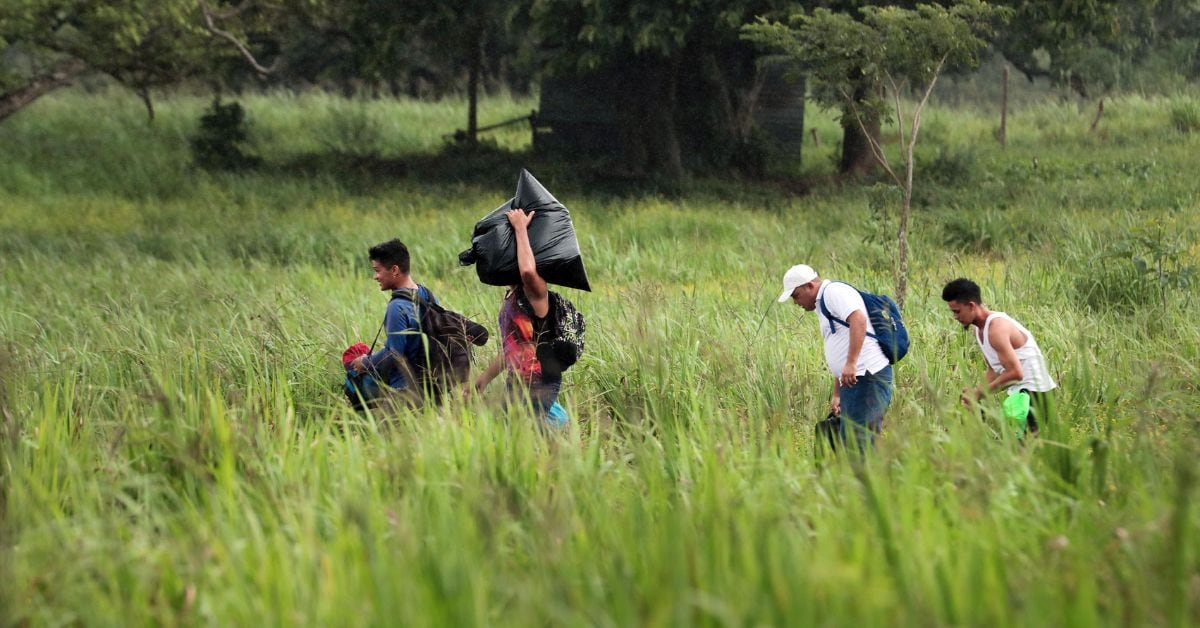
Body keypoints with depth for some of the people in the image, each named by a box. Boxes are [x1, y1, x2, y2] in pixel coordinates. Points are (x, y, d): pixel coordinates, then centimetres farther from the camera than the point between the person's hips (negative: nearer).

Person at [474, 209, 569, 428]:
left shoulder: (536, 295, -13)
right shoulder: (511, 297, 14)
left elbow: (528, 271, -38)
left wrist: (520, 228, -26)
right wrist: (485, 377, 28)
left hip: (539, 387, -9)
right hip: (516, 383, 9)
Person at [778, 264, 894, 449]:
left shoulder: (834, 291, -5)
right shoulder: (823, 304, 27)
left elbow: (858, 319, -23)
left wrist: (851, 363, -28)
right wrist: (837, 394, 28)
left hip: (867, 376, -10)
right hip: (854, 380, 10)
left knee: (855, 442, -13)